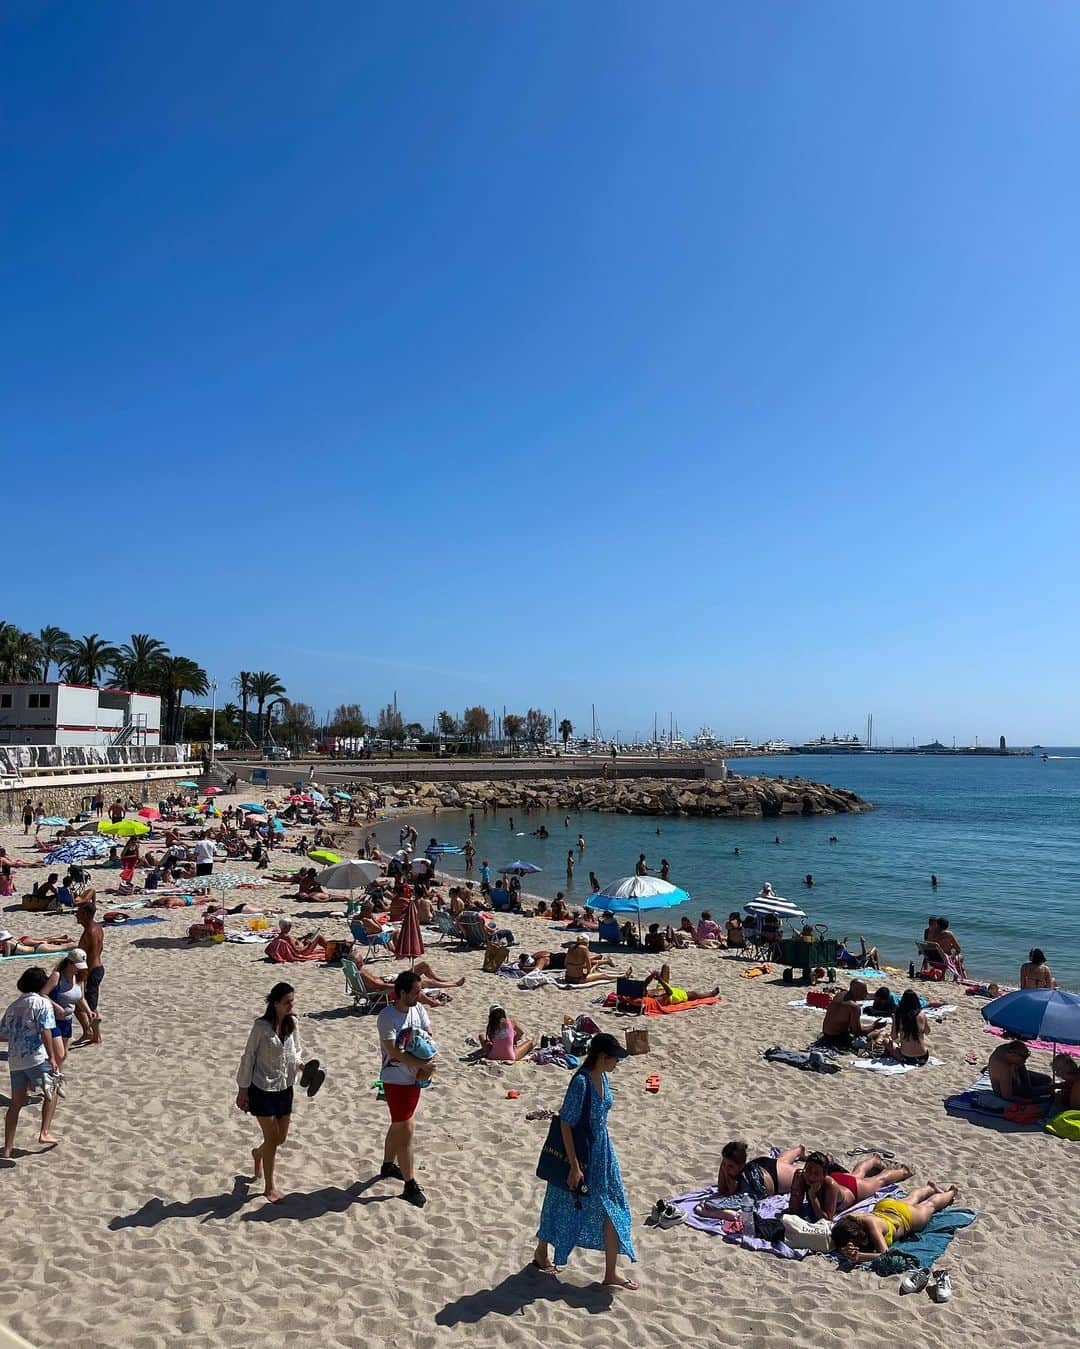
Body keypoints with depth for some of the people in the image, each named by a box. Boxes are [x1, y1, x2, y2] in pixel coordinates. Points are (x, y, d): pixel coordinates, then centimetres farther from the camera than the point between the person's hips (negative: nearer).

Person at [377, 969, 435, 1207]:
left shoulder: (417, 1009, -2)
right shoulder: (387, 1016, -23)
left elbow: (429, 1036, 2)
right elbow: (393, 1050, -27)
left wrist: (426, 1066, -12)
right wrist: (421, 1064, -28)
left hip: (414, 1078, 7)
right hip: (396, 1080, -7)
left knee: (398, 1125, 23)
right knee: (406, 1131, -3)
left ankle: (388, 1166, 43)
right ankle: (410, 1185, 9)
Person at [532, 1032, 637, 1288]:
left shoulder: (602, 1078, -1)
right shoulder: (581, 1081, -27)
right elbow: (565, 1124, -24)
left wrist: (605, 1153, 18)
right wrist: (574, 1165, -23)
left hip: (600, 1151, 8)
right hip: (580, 1152, -8)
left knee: (612, 1208, 10)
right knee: (564, 1204, 12)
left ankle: (611, 1273, 24)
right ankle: (541, 1253, 36)